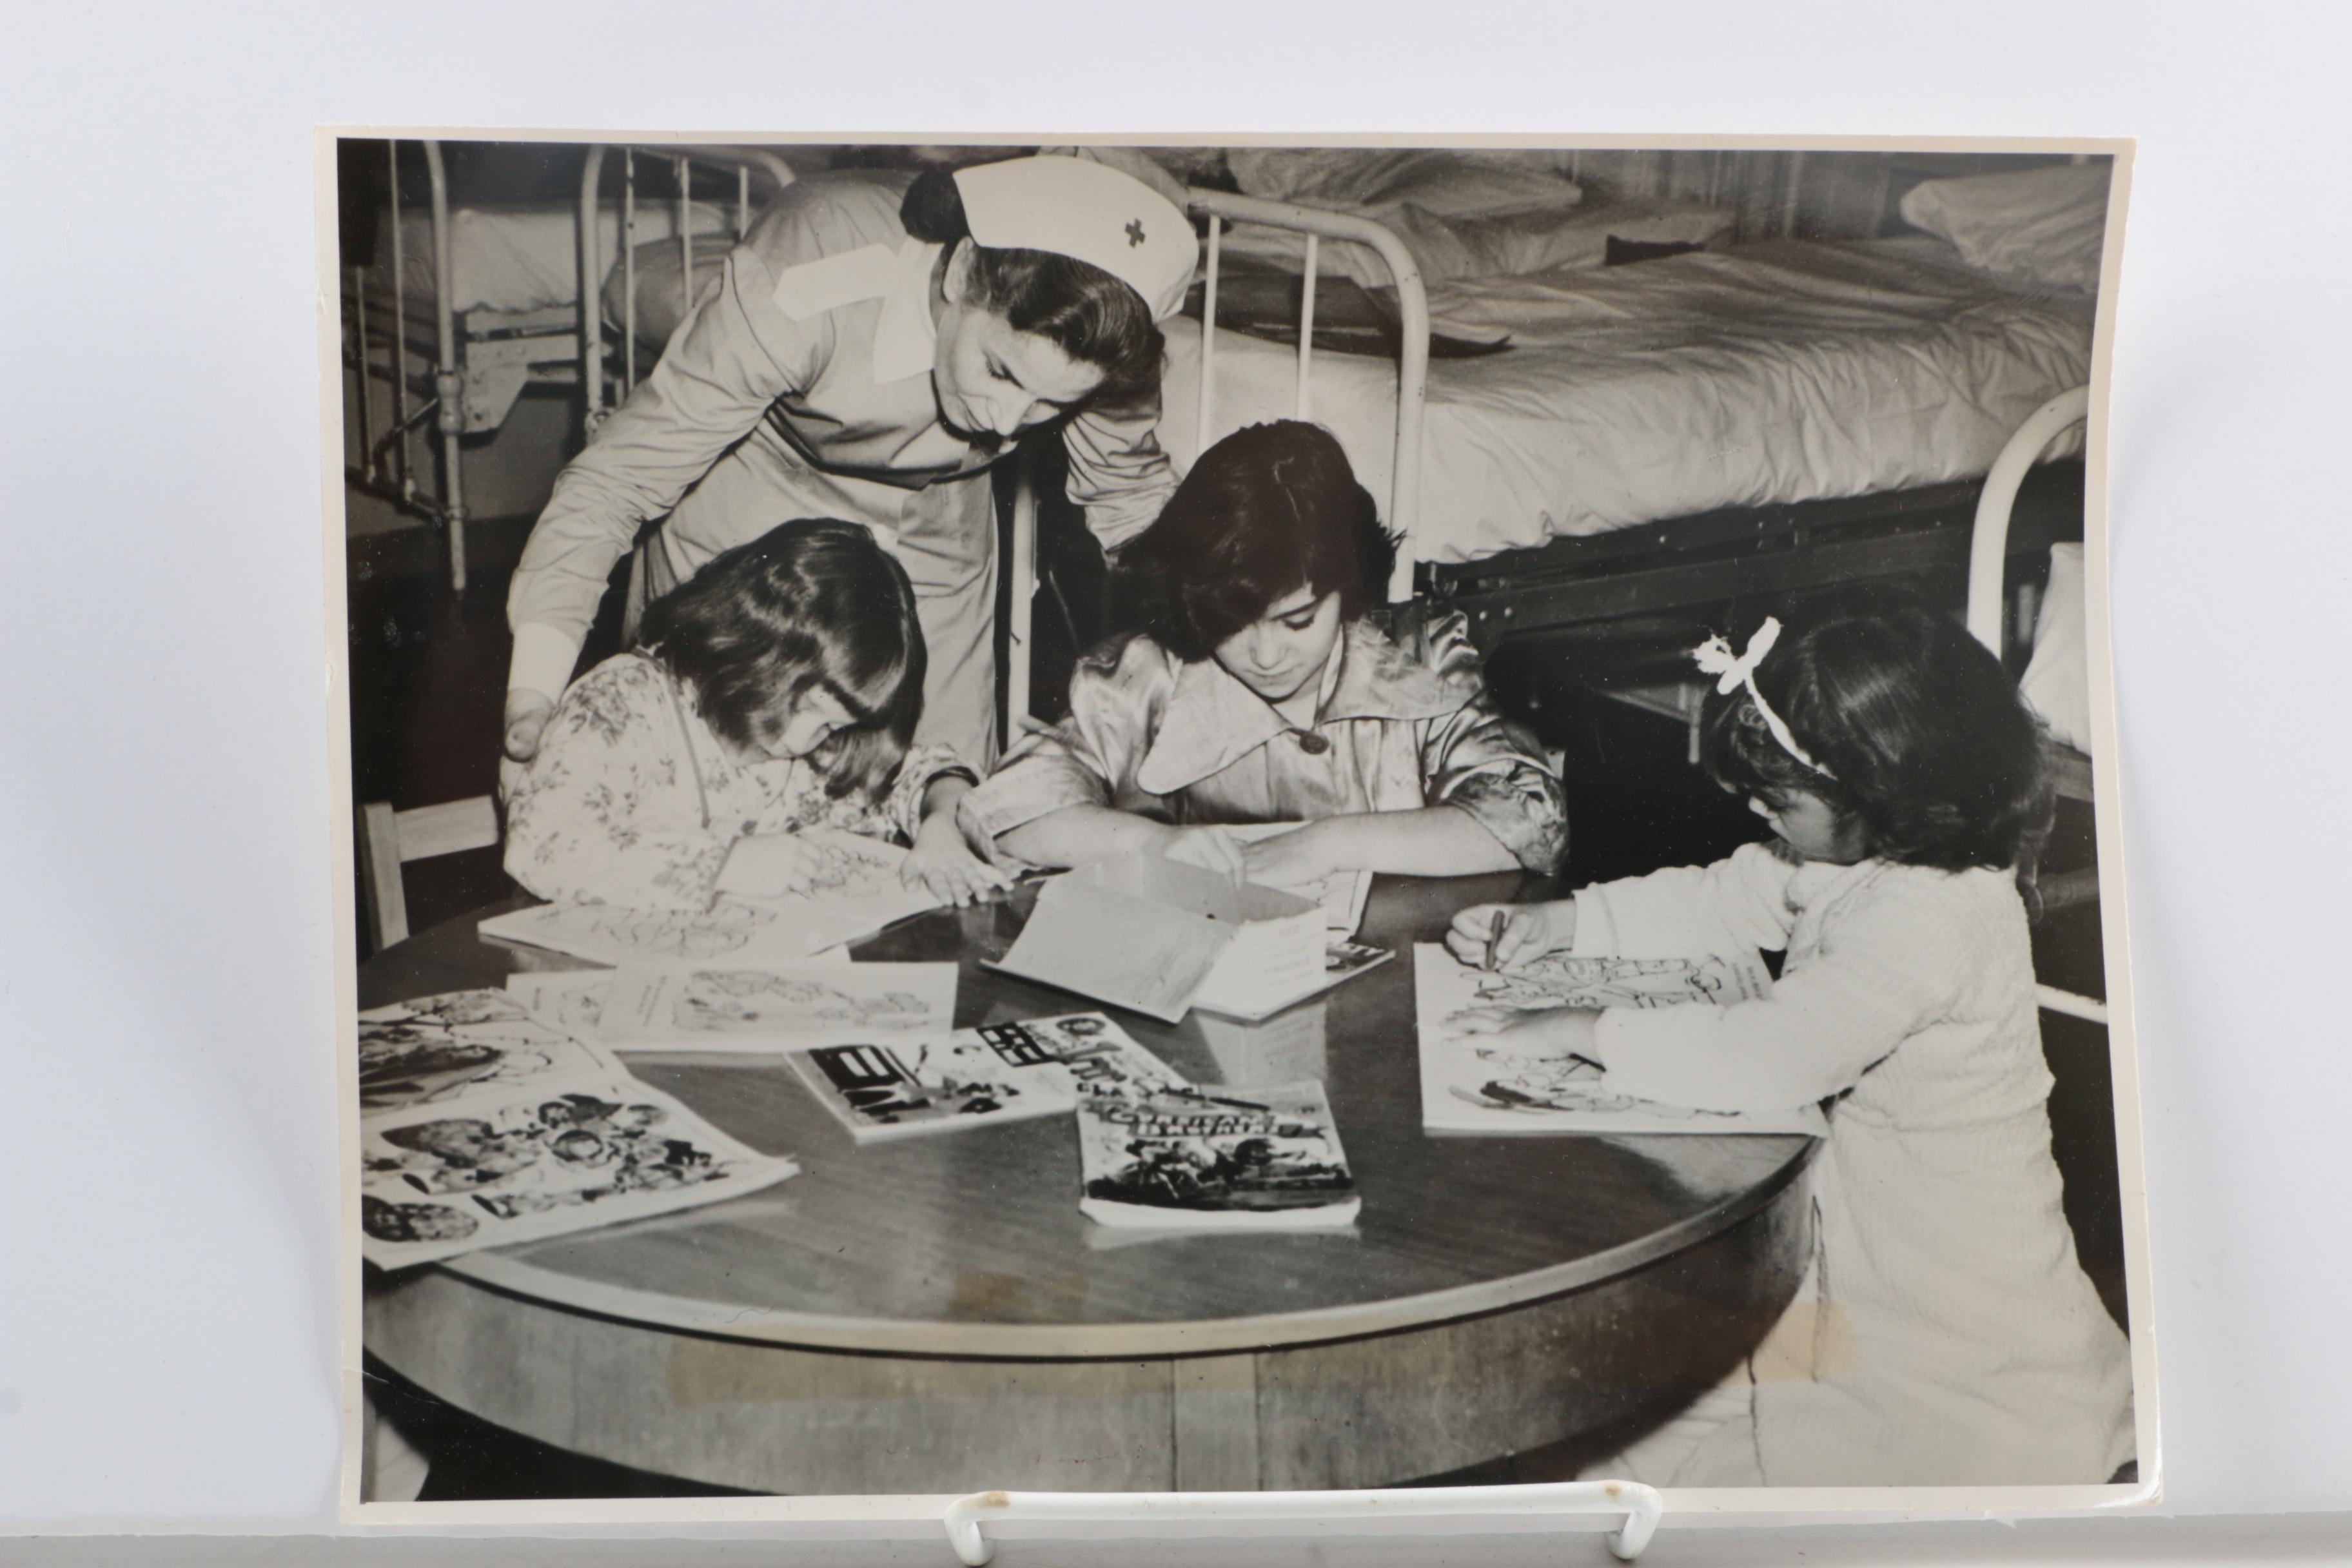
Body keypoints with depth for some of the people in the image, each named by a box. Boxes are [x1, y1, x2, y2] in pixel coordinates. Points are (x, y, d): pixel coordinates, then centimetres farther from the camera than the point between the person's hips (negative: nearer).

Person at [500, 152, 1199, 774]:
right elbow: (617, 478, -32)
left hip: (935, 547, 3)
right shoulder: (809, 283, -37)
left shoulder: (1107, 336, -25)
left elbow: (1131, 495, -5)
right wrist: (534, 689, -40)